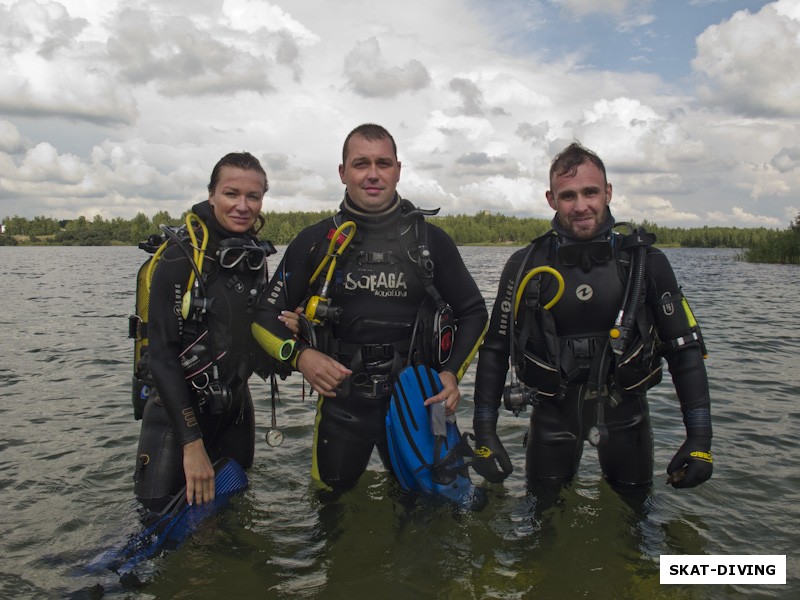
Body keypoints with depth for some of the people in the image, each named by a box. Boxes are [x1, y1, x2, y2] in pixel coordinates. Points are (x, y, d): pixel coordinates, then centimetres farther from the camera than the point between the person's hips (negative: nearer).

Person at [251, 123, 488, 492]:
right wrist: (299, 355, -15)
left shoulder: (430, 241, 0)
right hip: (341, 403, 0)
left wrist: (453, 372, -6)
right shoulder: (316, 242, -1)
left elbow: (474, 312, 8)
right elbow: (266, 316, 4)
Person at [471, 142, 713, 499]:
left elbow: (685, 349, -4)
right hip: (552, 412, 0)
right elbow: (494, 351, -3)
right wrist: (484, 432, -7)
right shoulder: (525, 267, -9)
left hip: (624, 410, 1)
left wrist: (700, 436, -8)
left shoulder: (645, 263, -8)